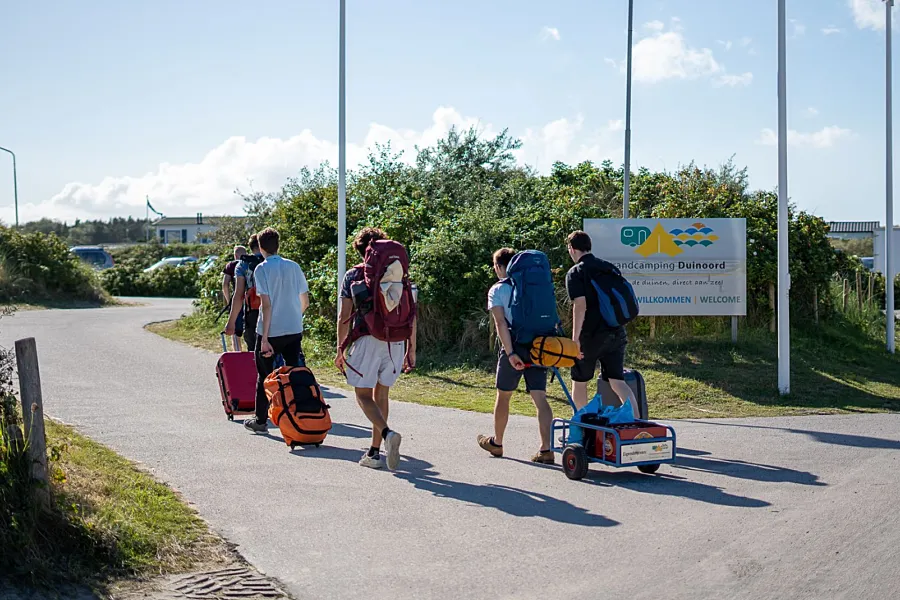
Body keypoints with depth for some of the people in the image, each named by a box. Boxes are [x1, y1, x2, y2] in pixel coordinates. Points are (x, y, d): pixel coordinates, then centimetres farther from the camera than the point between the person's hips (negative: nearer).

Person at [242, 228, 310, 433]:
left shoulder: (262, 269, -9)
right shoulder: (294, 266, 5)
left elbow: (266, 304, -15)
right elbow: (305, 301, 9)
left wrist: (265, 338, -15)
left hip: (271, 331, -3)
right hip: (294, 331, 3)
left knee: (264, 376, 11)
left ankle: (261, 420, 20)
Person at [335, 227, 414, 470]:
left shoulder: (353, 275, 4)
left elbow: (344, 316, 0)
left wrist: (340, 349, 7)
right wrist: (411, 350, 12)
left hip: (367, 340, -3)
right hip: (396, 342, 4)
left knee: (363, 394, 4)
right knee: (381, 394, 15)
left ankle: (387, 433, -23)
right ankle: (374, 452, 17)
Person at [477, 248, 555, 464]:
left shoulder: (497, 290, 1)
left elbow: (501, 323, -12)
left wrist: (511, 353, -17)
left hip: (515, 348, -4)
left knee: (503, 396, 14)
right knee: (540, 398, -1)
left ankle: (496, 442, 29)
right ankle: (546, 448, -10)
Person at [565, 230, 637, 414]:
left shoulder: (575, 272, -6)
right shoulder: (610, 268, 14)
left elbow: (580, 305, -17)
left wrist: (575, 338, -17)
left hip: (590, 335, -5)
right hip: (616, 334, 5)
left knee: (579, 383, 13)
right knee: (617, 381, 0)